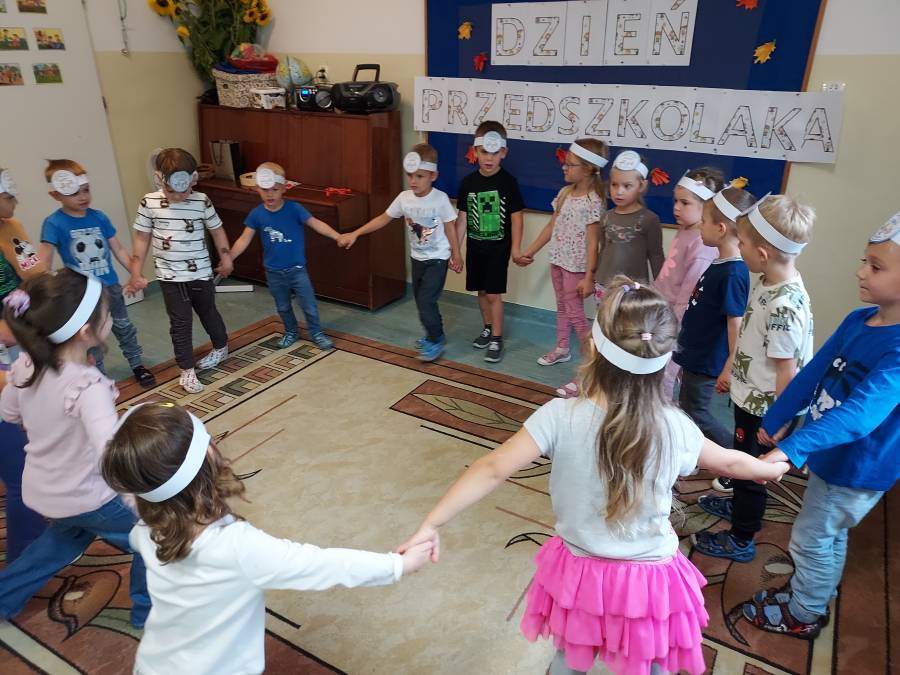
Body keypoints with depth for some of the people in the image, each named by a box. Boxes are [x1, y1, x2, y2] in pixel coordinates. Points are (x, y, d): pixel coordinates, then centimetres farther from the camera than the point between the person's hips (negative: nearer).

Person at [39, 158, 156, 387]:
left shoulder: (99, 217, -4)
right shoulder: (54, 224, -15)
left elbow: (119, 250, 3)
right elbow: (44, 262, -19)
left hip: (110, 286, 3)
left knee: (124, 327, 17)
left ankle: (138, 365, 33)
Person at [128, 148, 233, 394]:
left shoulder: (201, 201, -9)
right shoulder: (149, 203, -8)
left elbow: (217, 230, 6)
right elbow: (142, 237, 0)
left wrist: (226, 257, 10)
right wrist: (136, 272, -1)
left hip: (200, 272, 1)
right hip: (170, 276, 0)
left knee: (208, 312, 19)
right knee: (180, 323, 2)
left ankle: (221, 348, 44)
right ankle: (187, 371, 13)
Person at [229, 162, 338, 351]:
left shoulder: (294, 209, -15)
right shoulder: (256, 214, -9)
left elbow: (317, 224, -19)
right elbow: (244, 239, -5)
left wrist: (338, 237, -31)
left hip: (297, 269, -2)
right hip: (273, 272, 2)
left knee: (309, 305, 5)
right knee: (283, 307, 19)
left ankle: (316, 333, 27)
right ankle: (291, 332, 41)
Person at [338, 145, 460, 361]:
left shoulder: (440, 199, -19)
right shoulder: (404, 198, -7)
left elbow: (450, 227, -9)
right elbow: (383, 219, 1)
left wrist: (456, 255, -3)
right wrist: (355, 234, -3)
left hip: (437, 259, -6)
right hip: (417, 258, 6)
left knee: (426, 301, -10)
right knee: (421, 300, 15)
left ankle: (436, 341, 9)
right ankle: (434, 335, 35)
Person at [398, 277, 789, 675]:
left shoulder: (561, 417, -24)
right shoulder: (675, 426, -17)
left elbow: (493, 470, -26)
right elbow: (730, 463, 2)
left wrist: (431, 525, -18)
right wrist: (774, 468, 24)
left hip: (581, 573, 0)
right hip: (649, 581, 1)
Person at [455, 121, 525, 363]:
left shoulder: (508, 182, -10)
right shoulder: (468, 182, 0)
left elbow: (516, 216, -6)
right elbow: (462, 218, 3)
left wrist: (516, 247, -9)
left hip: (498, 248, -4)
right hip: (475, 247, 4)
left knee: (494, 294, -2)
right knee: (482, 291, 15)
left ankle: (497, 339, 9)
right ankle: (488, 329, 33)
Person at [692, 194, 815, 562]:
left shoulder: (785, 306, -32)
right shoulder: (767, 282, -4)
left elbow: (786, 371, -25)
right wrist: (731, 372, 19)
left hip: (762, 407, -8)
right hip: (748, 395, 8)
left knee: (750, 469, 11)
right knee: (741, 462, 28)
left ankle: (741, 539, 32)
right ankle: (740, 505, 53)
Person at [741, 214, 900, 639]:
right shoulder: (858, 320, -6)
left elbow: (861, 412, -40)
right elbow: (813, 373, 2)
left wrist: (793, 449, -48)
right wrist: (775, 420, 8)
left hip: (858, 466, -7)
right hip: (831, 454, 7)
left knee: (811, 539, 10)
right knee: (830, 534, 26)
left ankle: (804, 614, 33)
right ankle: (815, 595, 47)